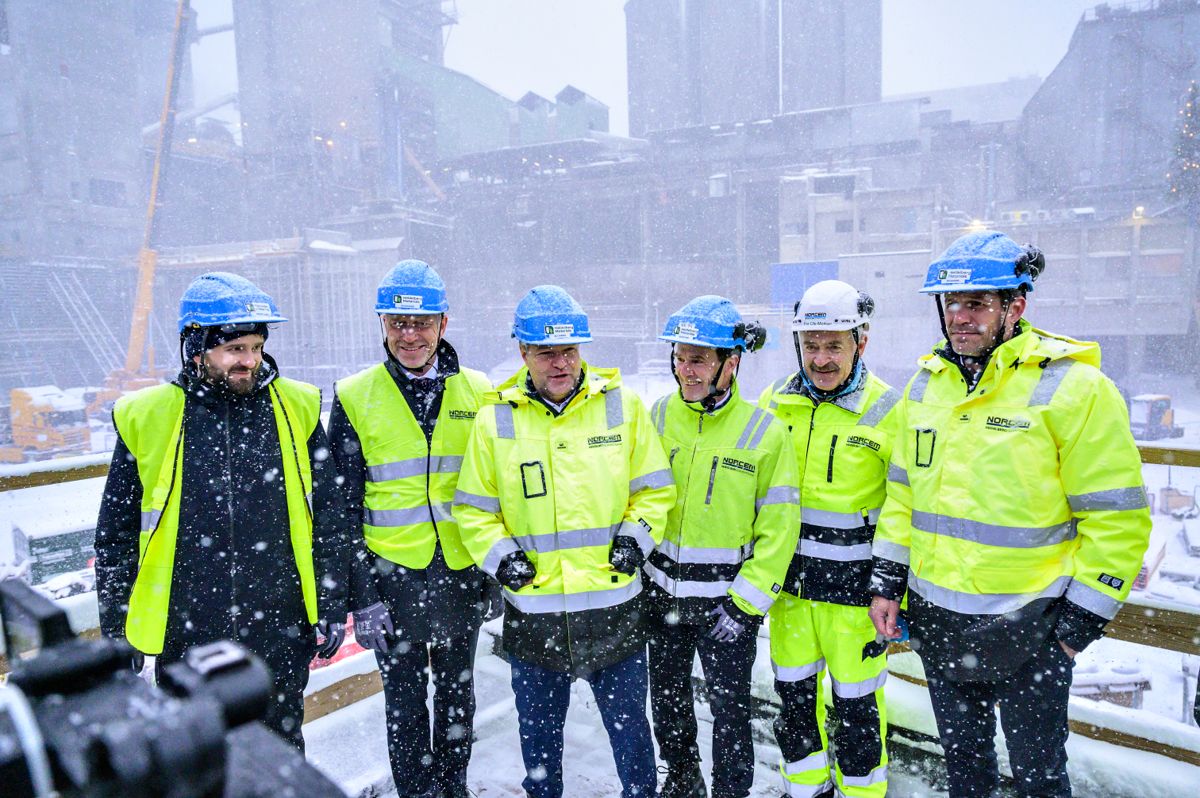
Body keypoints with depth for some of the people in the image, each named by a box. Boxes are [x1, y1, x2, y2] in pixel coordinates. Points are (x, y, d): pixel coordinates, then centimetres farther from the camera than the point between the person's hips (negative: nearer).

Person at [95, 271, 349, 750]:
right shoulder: (147, 418, -4)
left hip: (281, 629, 0)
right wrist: (115, 633, 7)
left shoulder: (297, 409, -3)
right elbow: (115, 535, 5)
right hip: (185, 635, 1)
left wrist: (332, 607, 1)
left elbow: (329, 518, 2)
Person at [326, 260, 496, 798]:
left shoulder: (478, 393, 0)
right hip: (393, 576, -2)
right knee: (405, 703, 11)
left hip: (463, 572, 2)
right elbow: (344, 507, -4)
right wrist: (362, 597, -7)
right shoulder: (354, 398, -5)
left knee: (457, 694, 18)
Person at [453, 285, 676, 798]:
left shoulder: (623, 405, -2)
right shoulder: (495, 420, -2)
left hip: (614, 606, 0)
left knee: (629, 725, 15)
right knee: (538, 731, 20)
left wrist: (636, 536, -8)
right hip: (532, 609, 1)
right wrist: (498, 555, -8)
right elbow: (472, 508, 6)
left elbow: (655, 488, 6)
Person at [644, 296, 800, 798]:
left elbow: (779, 529, -9)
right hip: (663, 591, 4)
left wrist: (745, 601, -12)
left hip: (727, 598, -4)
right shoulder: (657, 417, -2)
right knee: (666, 697, 20)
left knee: (729, 707, 9)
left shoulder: (764, 431, -10)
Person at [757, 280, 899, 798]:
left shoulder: (888, 412, -9)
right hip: (786, 576, 4)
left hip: (853, 580, -4)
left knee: (856, 698, 9)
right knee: (793, 690, 16)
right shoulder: (773, 402, 2)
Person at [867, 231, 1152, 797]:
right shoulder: (926, 384, 3)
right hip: (936, 619, 5)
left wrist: (1081, 620, -10)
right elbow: (902, 491, 11)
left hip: (1027, 626, -5)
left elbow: (1117, 520, -11)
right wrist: (886, 581, 8)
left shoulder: (1073, 388, -13)